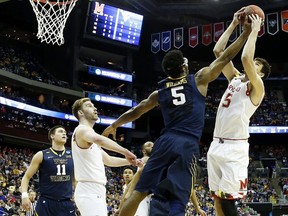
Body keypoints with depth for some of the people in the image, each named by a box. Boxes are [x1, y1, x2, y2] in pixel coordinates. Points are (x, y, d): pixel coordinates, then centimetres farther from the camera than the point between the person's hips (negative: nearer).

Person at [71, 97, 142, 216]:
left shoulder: (87, 132, 23)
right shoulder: (82, 130, -9)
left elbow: (108, 160, 32)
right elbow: (98, 139, -35)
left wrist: (129, 161, 25)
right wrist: (126, 152, -34)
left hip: (96, 192, 11)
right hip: (89, 192, -11)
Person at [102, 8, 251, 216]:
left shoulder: (160, 91, 14)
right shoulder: (199, 79, 6)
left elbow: (135, 111, 23)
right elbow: (225, 57, 9)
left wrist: (114, 126, 39)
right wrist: (247, 31, 16)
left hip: (166, 142, 3)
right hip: (189, 145, -3)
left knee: (140, 191, 7)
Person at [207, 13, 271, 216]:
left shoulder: (257, 87, -5)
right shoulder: (235, 78, 16)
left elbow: (245, 58, -22)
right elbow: (218, 51, 13)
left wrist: (255, 30, -12)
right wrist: (233, 25, 10)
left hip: (234, 148, -7)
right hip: (216, 145, 8)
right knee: (217, 198, 8)